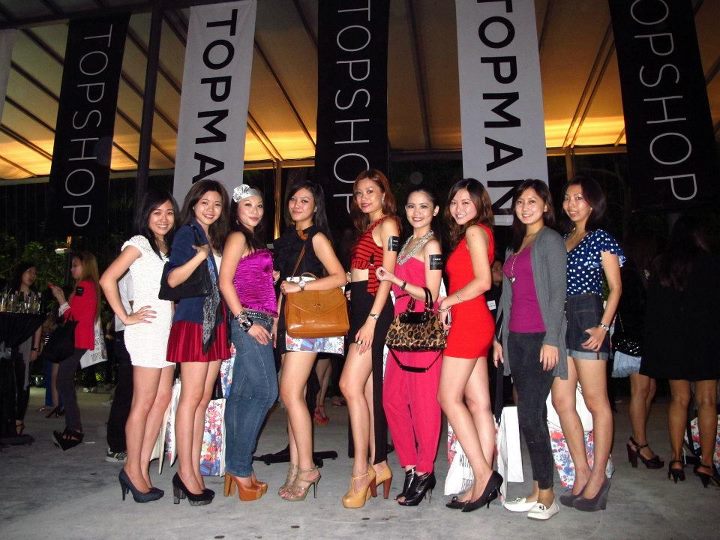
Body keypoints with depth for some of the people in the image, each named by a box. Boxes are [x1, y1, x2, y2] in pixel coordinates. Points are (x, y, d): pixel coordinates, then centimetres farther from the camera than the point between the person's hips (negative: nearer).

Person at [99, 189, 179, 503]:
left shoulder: (168, 248, 19)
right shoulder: (139, 243, -4)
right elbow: (107, 280, -15)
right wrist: (126, 317, -13)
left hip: (167, 330, 8)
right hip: (147, 331, -8)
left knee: (162, 400, 7)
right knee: (143, 404, -2)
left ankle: (142, 468, 15)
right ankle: (133, 470, 10)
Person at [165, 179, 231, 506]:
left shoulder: (216, 239, 18)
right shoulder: (187, 233, -3)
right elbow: (172, 279, -12)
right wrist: (199, 257, -25)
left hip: (215, 323, 7)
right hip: (193, 322, -7)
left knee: (204, 399, 6)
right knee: (191, 397, -6)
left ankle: (193, 472, 13)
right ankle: (186, 474, 2)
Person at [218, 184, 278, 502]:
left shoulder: (255, 240, 21)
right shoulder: (237, 237, -3)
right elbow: (225, 282, -13)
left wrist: (271, 320, 12)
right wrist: (247, 322, -16)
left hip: (259, 322, 8)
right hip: (249, 321, -8)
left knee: (241, 394, 9)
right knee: (266, 392, -9)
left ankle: (234, 467, 16)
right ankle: (240, 467, -1)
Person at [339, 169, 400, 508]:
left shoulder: (387, 225, -3)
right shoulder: (367, 228, 23)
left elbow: (387, 276, -12)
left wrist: (372, 319, -19)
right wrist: (363, 319, 13)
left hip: (373, 308, -9)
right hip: (359, 307, 9)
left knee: (351, 385, -15)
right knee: (368, 390, 9)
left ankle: (361, 470, -7)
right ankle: (378, 466, 17)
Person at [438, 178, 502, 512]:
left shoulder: (475, 231, -6)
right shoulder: (471, 235, 21)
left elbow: (483, 281, -17)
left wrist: (446, 302, -8)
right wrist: (450, 305, 6)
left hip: (469, 321, -10)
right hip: (476, 322, 10)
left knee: (449, 397, -7)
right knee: (478, 403, 6)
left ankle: (483, 475, -3)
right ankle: (484, 481, 10)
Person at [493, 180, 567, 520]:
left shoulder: (550, 240, -2)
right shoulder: (515, 245, 19)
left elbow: (558, 293, -10)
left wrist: (552, 340, -16)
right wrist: (499, 337, 15)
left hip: (540, 337, -7)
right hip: (516, 337, 7)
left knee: (530, 415, -8)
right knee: (531, 416, 10)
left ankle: (547, 495, 5)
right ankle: (538, 491, 18)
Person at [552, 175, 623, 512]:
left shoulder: (601, 238, 1)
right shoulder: (562, 239, 17)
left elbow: (615, 287, -2)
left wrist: (603, 326, -14)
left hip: (587, 320, -6)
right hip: (560, 321, 7)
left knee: (595, 402, 0)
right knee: (561, 401, 5)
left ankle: (598, 476, 12)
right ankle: (581, 473, 16)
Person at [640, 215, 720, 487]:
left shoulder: (660, 265, 4)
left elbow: (652, 307, 5)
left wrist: (655, 345, 11)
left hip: (670, 342, 3)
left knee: (678, 399, 10)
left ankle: (676, 460, 12)